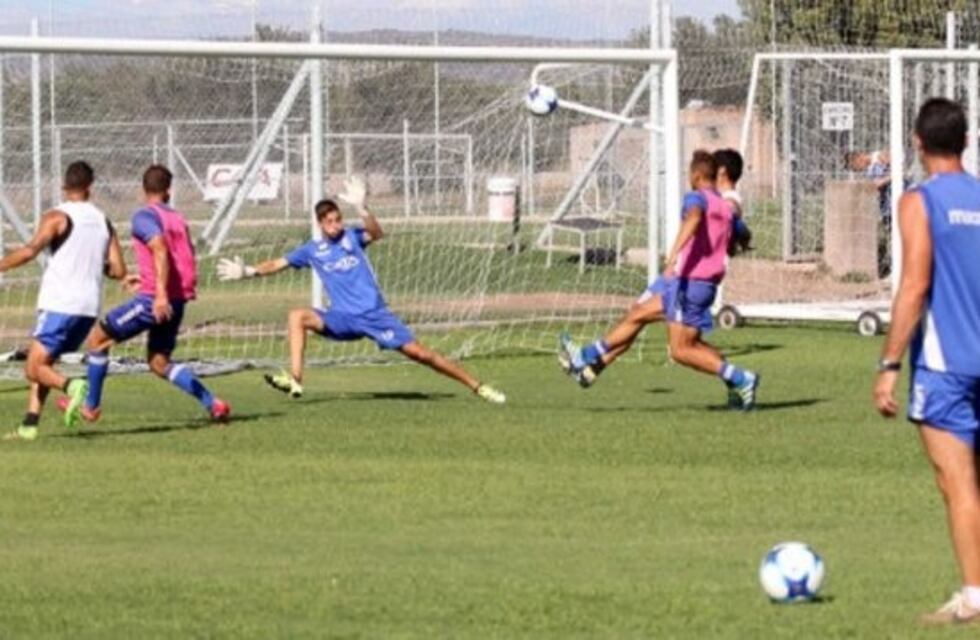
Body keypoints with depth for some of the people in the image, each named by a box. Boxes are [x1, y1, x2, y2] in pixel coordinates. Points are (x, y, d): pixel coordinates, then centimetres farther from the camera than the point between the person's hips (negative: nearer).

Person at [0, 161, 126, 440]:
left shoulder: (58, 217, -6)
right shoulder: (103, 221, 11)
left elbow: (29, 251, -19)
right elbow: (118, 271, 10)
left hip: (60, 305, -6)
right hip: (89, 307, 6)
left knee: (34, 369, -4)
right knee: (43, 365, 17)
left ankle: (72, 386, -30)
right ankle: (30, 424, 8)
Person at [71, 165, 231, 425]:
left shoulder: (144, 216, -7)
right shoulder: (177, 218, 16)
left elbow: (161, 251, -22)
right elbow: (186, 260, 20)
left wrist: (161, 294, -31)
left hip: (154, 299, -7)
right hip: (176, 301, 7)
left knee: (98, 338, 5)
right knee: (159, 362, 16)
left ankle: (90, 406, 10)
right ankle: (212, 404, 3)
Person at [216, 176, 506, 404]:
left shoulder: (352, 237, -2)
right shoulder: (313, 251, 7)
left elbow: (377, 234, -22)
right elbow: (278, 264, 12)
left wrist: (361, 208, -37)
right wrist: (249, 271, 0)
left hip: (376, 314, -3)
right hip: (344, 319, 3)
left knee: (418, 352, -9)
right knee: (298, 316, -17)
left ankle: (478, 387, -2)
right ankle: (294, 380, -23)